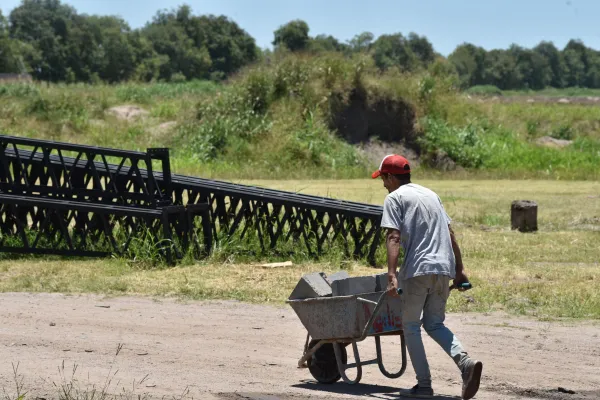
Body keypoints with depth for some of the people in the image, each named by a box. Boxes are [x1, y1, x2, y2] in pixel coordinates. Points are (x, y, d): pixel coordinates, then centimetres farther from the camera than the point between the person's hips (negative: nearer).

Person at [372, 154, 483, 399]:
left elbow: (394, 237, -12)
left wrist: (392, 274, -19)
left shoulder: (395, 198, 1)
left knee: (410, 326, 7)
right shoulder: (430, 194, 23)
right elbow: (450, 235, 21)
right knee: (434, 324, 14)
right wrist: (459, 269, 22)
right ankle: (466, 362, -11)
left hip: (418, 269, -7)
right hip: (444, 268, 7)